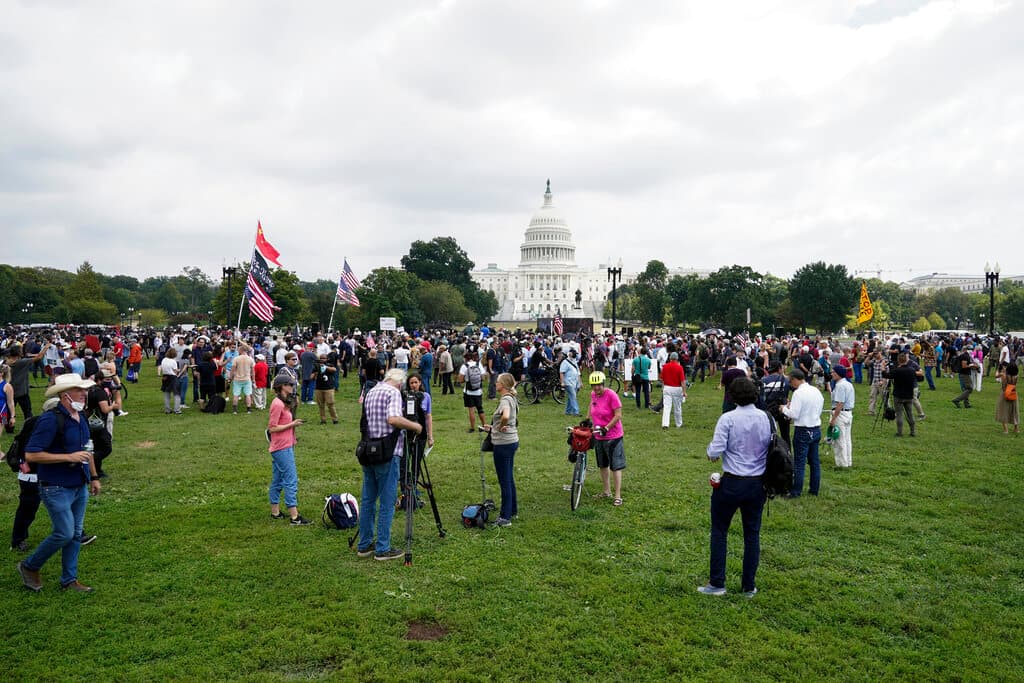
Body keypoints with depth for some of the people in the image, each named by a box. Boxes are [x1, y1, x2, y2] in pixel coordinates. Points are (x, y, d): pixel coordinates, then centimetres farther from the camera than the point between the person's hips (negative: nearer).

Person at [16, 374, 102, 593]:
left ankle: (69, 579, 23)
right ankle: (29, 567, 19)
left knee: (76, 534, 12)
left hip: (80, 487, 8)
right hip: (57, 488, -8)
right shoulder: (50, 420, -19)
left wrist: (94, 477, 21)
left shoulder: (81, 417, 7)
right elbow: (31, 454, -22)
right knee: (64, 533, -5)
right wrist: (69, 457, -24)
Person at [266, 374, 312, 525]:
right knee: (291, 481, -8)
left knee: (277, 481, 15)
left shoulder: (282, 403, 12)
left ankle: (275, 512, 24)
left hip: (285, 447, 10)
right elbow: (272, 428, -19)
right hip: (282, 449, -10)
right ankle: (294, 516, -7)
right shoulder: (277, 404, -17)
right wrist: (292, 424, -17)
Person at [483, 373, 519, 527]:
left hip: (503, 444, -10)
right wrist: (493, 428, 21)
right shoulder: (512, 398, 12)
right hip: (511, 441, 10)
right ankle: (513, 511, 30)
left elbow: (505, 417, -39)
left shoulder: (505, 400, -18)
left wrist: (500, 427, -20)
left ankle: (505, 517, 3)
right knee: (509, 479, 19)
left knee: (504, 481, -3)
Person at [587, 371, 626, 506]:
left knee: (615, 466, -2)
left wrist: (606, 428, -24)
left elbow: (618, 415, -19)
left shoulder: (611, 395, -17)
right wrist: (587, 419, 14)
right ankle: (607, 491, 33)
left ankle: (618, 496, 4)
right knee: (603, 465, 18)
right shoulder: (593, 395, 3)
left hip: (612, 436, -7)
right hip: (598, 436, 7)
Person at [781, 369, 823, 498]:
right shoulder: (816, 391, 6)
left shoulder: (798, 393, -17)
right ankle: (815, 489, 21)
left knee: (799, 462, -1)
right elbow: (819, 411, 15)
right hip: (817, 429, 8)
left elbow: (794, 414, -20)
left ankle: (796, 491, 4)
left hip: (803, 431, -8)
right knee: (814, 461, 14)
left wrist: (785, 409, 0)